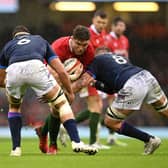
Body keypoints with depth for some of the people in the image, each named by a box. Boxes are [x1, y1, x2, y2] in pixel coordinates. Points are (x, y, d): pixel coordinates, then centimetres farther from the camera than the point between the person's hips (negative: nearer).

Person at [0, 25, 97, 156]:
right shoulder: (40, 40, 38)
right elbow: (61, 72, 30)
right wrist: (70, 93, 43)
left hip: (13, 71, 1)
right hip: (35, 67, -1)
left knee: (14, 107, 32)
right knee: (62, 104, 17)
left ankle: (16, 148, 24)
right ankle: (76, 142, 2)